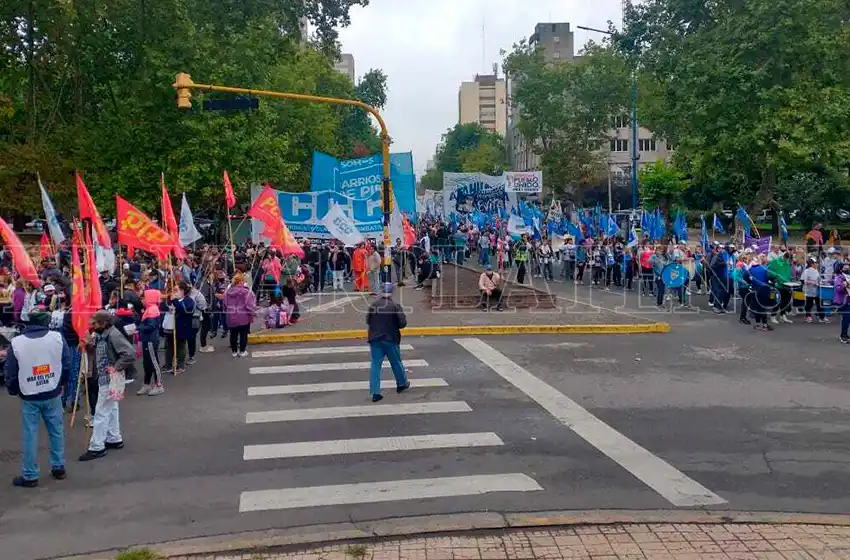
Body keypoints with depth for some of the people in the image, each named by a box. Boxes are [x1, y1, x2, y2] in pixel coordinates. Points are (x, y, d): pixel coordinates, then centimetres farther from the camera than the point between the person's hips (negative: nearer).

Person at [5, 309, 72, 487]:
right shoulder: (58, 338, -7)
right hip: (53, 395, 1)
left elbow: (10, 372, -1)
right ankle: (58, 467, 23)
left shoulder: (16, 343, -8)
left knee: (29, 435, 6)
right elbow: (67, 364, 1)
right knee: (56, 431, 14)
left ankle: (30, 476, 13)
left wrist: (13, 391, 17)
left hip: (29, 397, -1)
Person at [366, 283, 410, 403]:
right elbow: (403, 323, -13)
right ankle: (402, 384, 37)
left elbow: (368, 321, 4)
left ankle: (375, 393, -1)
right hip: (391, 339, -2)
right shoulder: (395, 306, -13)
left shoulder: (373, 305, -5)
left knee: (375, 364, 4)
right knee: (396, 363, 17)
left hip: (375, 339, 2)